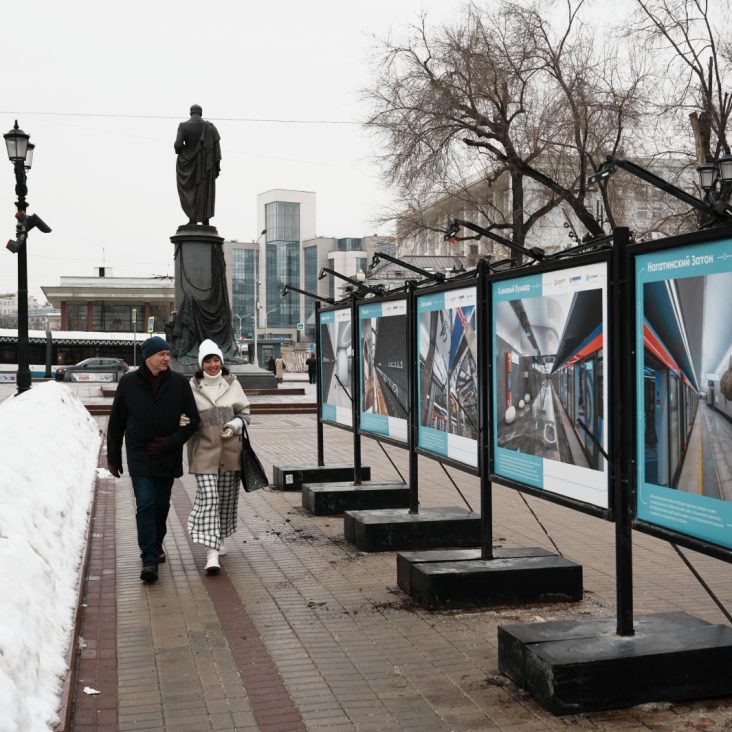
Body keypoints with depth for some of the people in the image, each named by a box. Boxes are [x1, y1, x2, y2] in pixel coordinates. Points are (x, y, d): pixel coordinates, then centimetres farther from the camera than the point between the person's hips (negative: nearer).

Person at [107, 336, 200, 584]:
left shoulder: (179, 382, -2)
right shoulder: (129, 383, -3)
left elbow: (193, 420, 1)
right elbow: (116, 423, 6)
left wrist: (172, 442, -12)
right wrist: (113, 456, 8)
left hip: (168, 457, 2)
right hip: (139, 456, -2)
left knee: (161, 505, 14)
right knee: (145, 505, -11)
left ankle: (156, 546, 34)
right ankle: (149, 559, -11)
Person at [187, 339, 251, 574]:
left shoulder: (232, 384, 5)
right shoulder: (192, 387, 0)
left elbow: (245, 413, 10)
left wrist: (234, 425, -9)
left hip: (230, 451, 3)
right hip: (204, 451, -3)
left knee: (226, 498, 11)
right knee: (208, 498, -11)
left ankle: (219, 539, 34)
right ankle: (212, 552, -13)